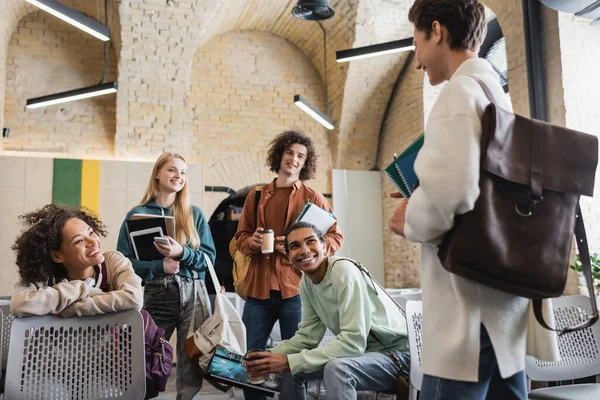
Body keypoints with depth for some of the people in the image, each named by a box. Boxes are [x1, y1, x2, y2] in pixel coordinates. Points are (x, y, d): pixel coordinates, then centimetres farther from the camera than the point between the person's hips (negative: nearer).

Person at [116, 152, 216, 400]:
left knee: (192, 365, 4)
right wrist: (160, 267, -14)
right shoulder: (137, 214, 5)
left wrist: (181, 254, -14)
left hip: (192, 296, 1)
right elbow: (124, 261, 0)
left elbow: (209, 257, 5)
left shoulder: (194, 214, 10)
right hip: (154, 297, -1)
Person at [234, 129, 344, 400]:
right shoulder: (256, 196, 11)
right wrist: (252, 241, -8)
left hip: (295, 288, -2)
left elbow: (336, 237, 2)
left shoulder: (313, 198, 4)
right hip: (259, 288, 3)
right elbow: (240, 237, 16)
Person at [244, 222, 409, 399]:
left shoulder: (344, 272, -25)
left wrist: (290, 361, -28)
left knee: (336, 368, -33)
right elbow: (308, 335, 3)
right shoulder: (307, 281, -1)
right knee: (290, 368, 4)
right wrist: (270, 355, -13)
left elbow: (353, 342, -30)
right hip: (359, 350, 8)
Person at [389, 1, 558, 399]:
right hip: (505, 290, 10)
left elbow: (451, 191, -26)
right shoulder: (499, 95, 18)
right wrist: (422, 202, 16)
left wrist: (411, 220, -7)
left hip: (471, 299, -10)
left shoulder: (461, 90, -11)